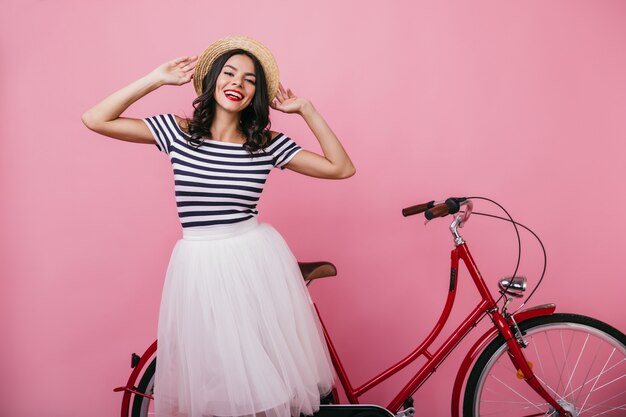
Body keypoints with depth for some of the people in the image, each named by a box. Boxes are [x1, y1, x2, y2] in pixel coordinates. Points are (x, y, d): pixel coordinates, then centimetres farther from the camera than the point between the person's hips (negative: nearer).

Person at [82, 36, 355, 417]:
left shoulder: (269, 143, -1)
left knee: (268, 364, 12)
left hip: (257, 259, 1)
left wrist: (306, 109, -4)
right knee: (213, 371, 11)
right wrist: (158, 78, -4)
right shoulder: (178, 131, -1)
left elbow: (342, 168, -3)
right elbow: (96, 119, -5)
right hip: (200, 263, 0)